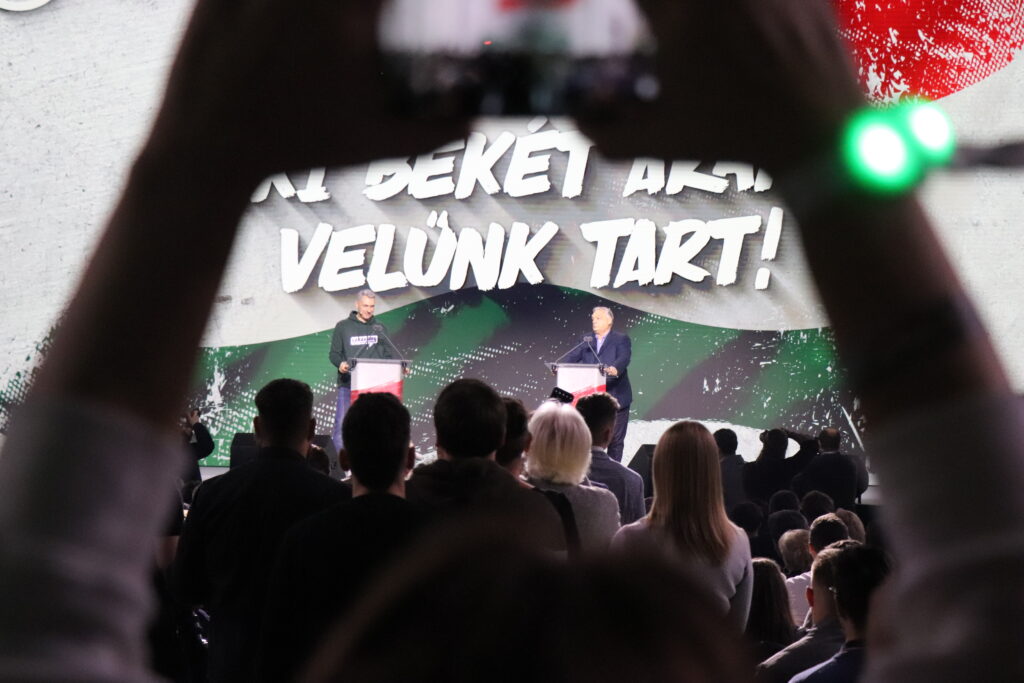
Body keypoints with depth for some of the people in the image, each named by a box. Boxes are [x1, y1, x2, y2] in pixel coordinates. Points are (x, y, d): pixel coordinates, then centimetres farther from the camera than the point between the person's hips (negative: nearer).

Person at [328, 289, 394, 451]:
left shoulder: (380, 328, 15)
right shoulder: (343, 327, 7)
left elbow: (387, 356, 15)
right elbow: (334, 354, 4)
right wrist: (340, 364, -17)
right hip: (348, 384, -2)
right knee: (342, 423, -8)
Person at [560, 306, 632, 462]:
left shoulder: (621, 340, -1)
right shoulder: (588, 342, 13)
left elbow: (623, 358, -19)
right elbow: (572, 356, 0)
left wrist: (614, 369, -41)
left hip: (615, 397, -4)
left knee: (615, 439, 3)